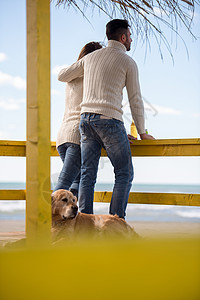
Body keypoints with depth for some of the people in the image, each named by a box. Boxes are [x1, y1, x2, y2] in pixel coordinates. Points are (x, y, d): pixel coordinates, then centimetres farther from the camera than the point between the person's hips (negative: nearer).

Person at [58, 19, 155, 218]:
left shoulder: (90, 57, 16)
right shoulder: (128, 62, 2)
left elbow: (62, 76, 26)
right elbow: (135, 100, 2)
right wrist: (142, 132, 11)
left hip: (86, 119, 6)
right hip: (109, 120, -5)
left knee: (87, 174, 4)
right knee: (124, 174, 1)